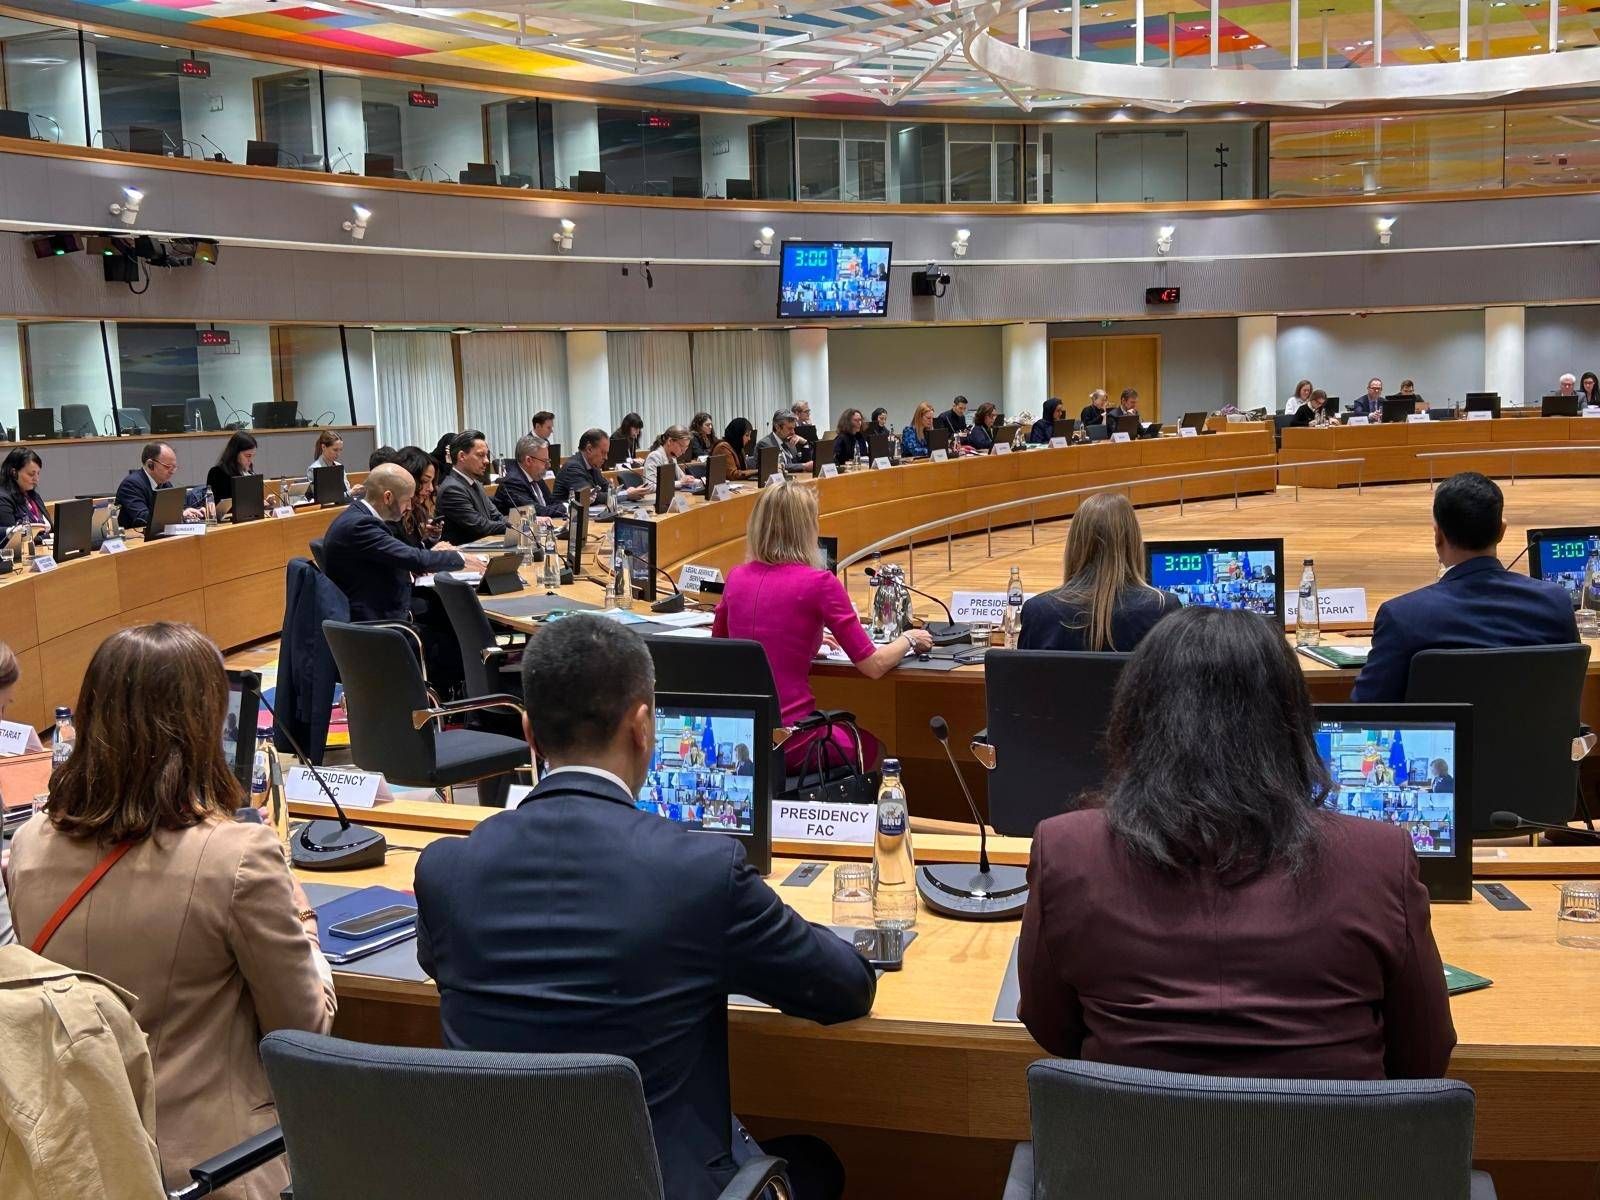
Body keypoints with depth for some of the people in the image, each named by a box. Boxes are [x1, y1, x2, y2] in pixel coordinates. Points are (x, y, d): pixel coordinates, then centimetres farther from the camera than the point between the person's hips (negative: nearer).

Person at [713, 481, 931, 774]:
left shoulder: (736, 577, 3)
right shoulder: (819, 583, -13)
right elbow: (873, 666, -8)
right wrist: (908, 639, 13)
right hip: (789, 742, -5)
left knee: (843, 725, 34)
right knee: (870, 748, 28)